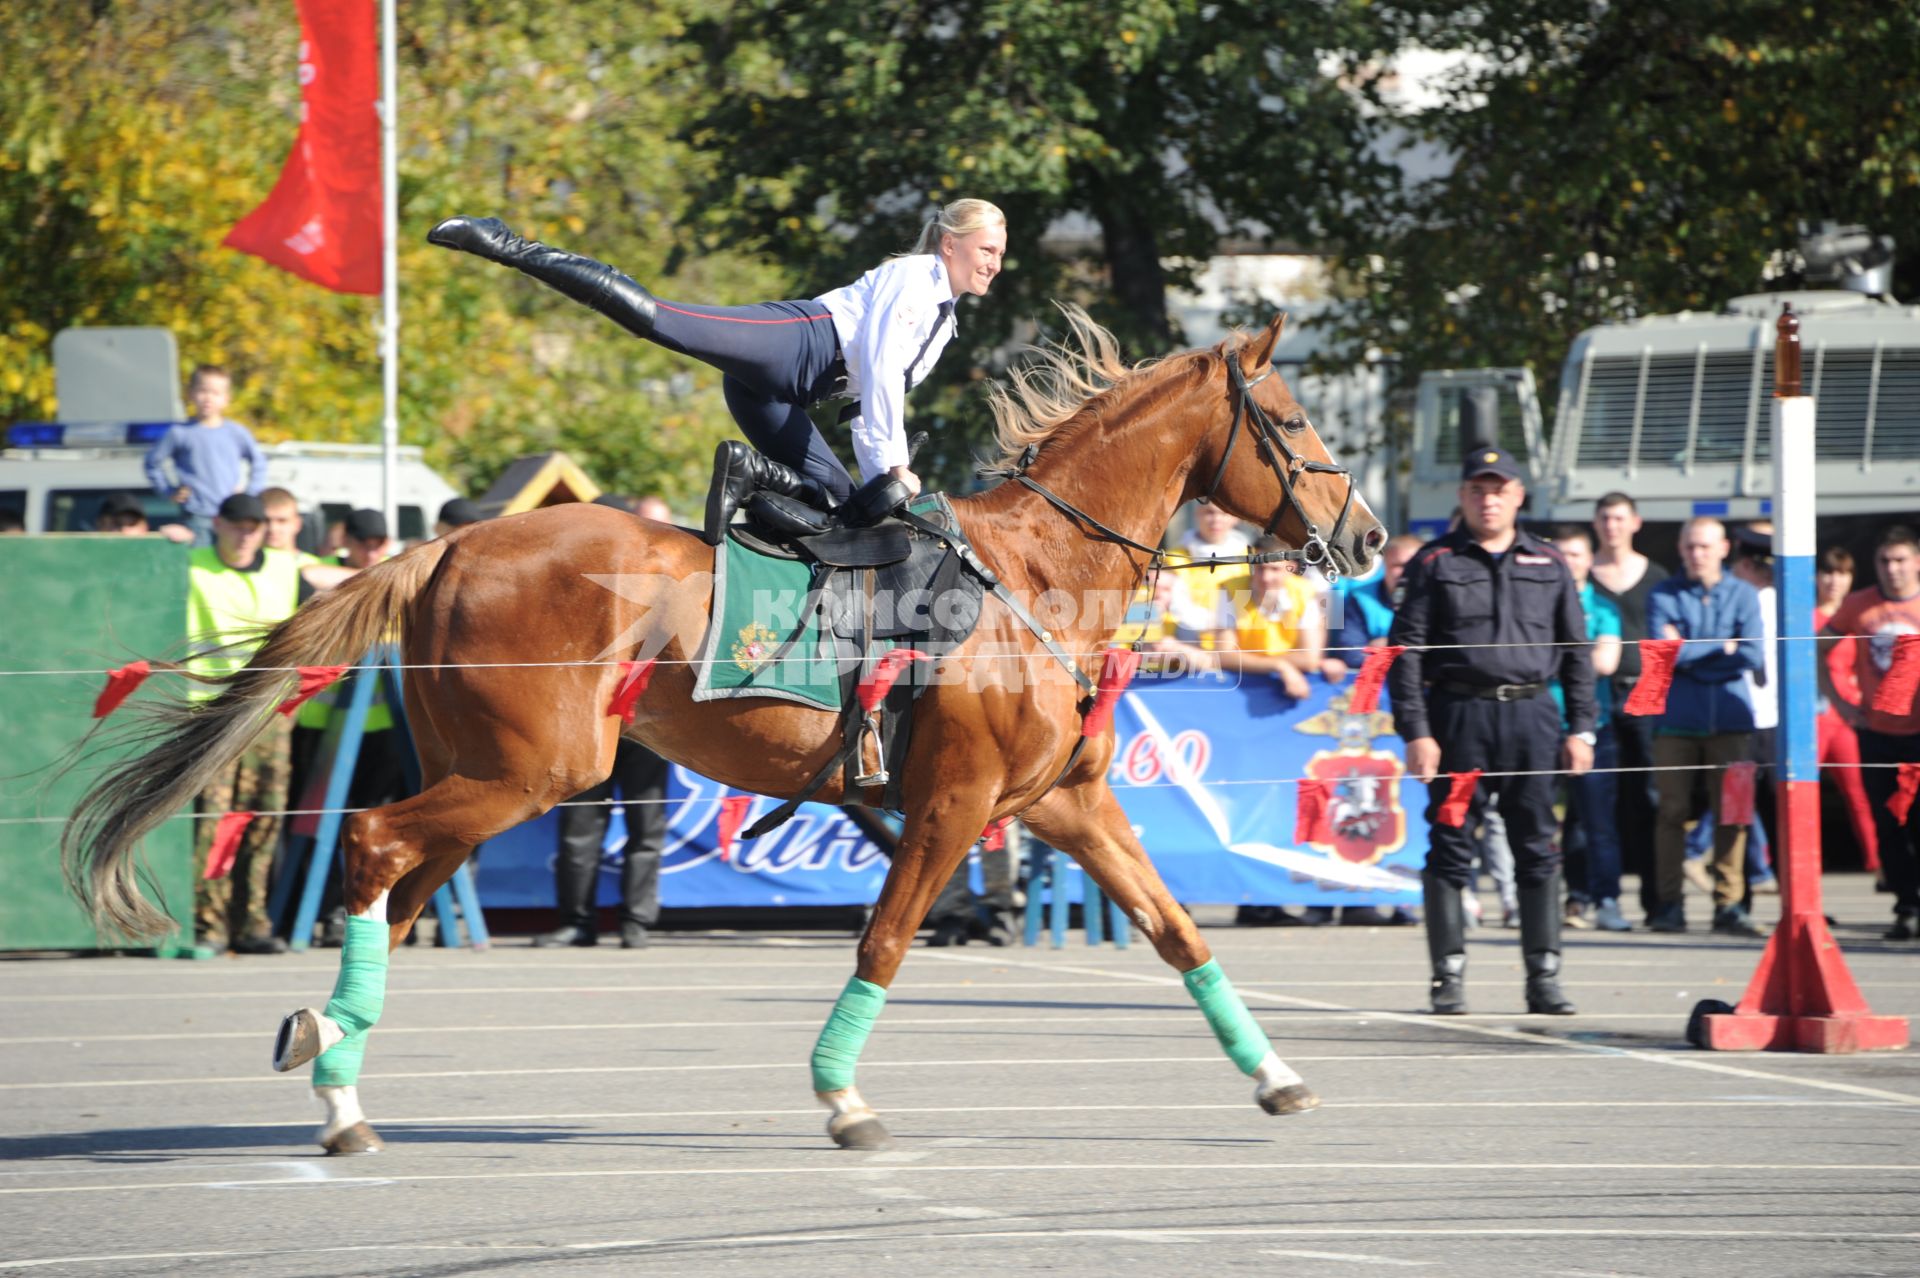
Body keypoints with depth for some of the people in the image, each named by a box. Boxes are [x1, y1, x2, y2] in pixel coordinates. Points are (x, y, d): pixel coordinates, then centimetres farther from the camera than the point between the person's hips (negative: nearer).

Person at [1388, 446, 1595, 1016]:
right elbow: (1406, 651, -1)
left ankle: (1544, 976, 8)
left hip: (1532, 715, 2)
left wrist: (1580, 728, 6)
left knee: (1538, 848, 3)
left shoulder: (1548, 565, 13)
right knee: (1450, 846, -1)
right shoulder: (1435, 563, 4)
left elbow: (1576, 652, 15)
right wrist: (1415, 731, -10)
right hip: (1458, 715, -2)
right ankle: (1449, 976, 5)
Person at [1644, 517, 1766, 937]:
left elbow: (1751, 655, -5)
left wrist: (1689, 652, -6)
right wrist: (1720, 648, -6)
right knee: (1672, 811, -3)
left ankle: (1728, 904, 2)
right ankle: (1669, 904, 2)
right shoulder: (1663, 596, 5)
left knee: (1730, 813, -2)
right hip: (1676, 722, -1)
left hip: (1730, 718, 1)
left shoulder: (1743, 595, 8)